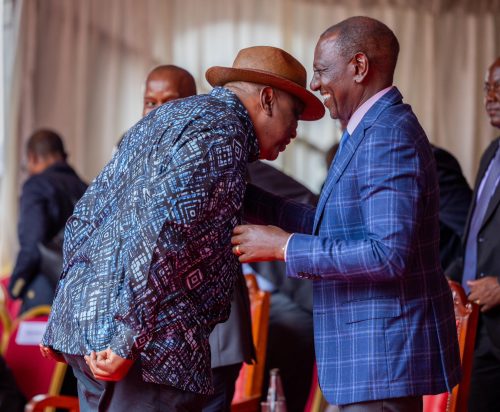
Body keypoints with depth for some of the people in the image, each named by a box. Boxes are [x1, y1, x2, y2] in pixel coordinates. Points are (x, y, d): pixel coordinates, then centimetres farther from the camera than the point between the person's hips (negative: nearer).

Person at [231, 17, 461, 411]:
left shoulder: (388, 135, -18)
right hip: (377, 353, 10)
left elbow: (389, 253, -26)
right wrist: (246, 198, 11)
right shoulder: (373, 130, 15)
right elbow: (332, 227, 18)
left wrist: (285, 246, -21)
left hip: (385, 357, -10)